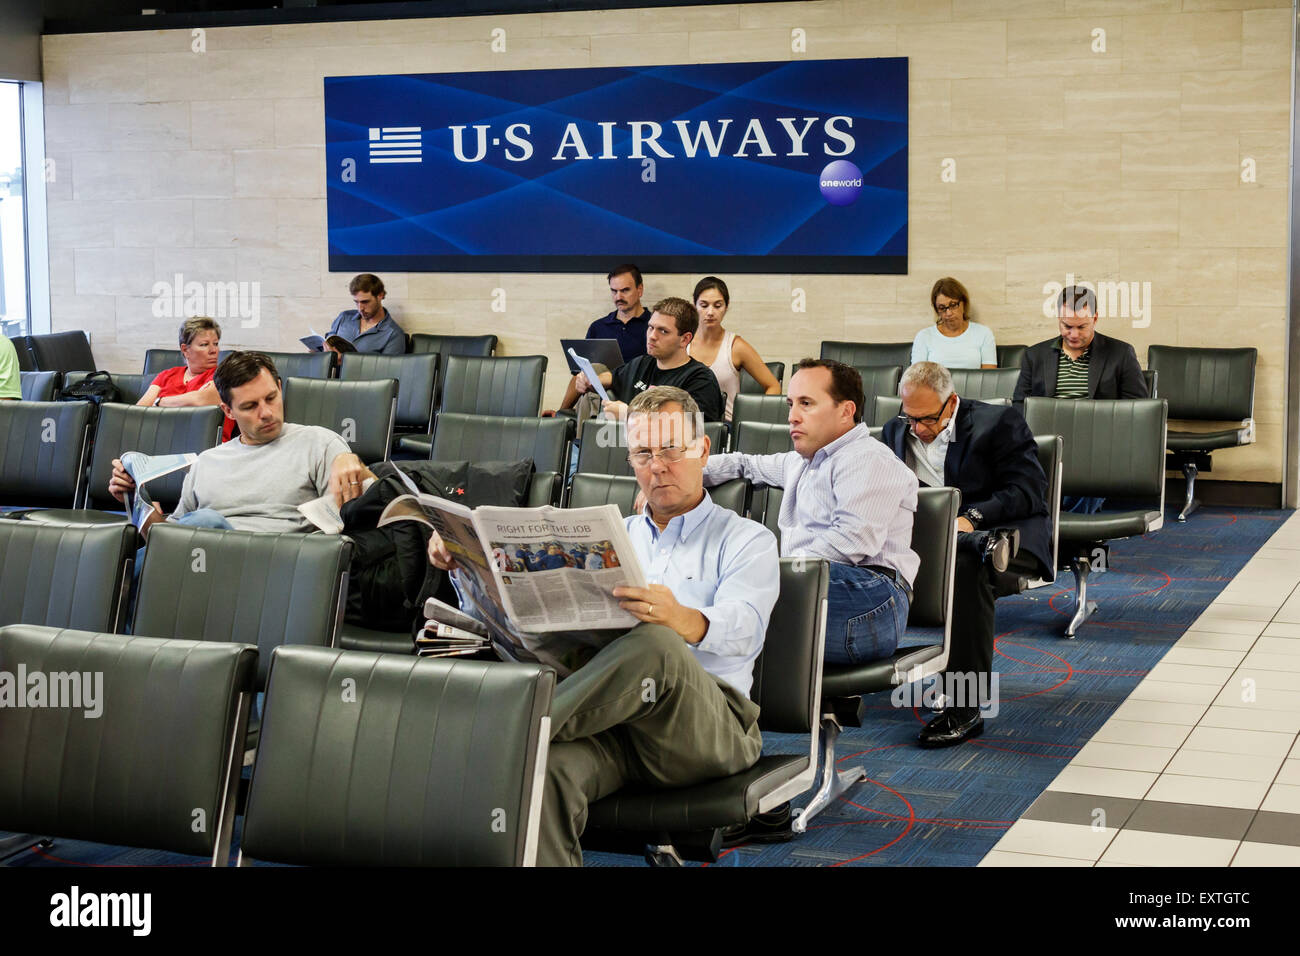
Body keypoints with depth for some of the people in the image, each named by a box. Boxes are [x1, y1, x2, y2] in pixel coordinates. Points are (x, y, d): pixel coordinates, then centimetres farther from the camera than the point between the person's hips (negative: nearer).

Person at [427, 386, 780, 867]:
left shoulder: (747, 540, 13)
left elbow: (744, 628, -10)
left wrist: (682, 620, -34)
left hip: (709, 728, -3)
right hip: (610, 718, 3)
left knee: (653, 646, -37)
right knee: (542, 769, -33)